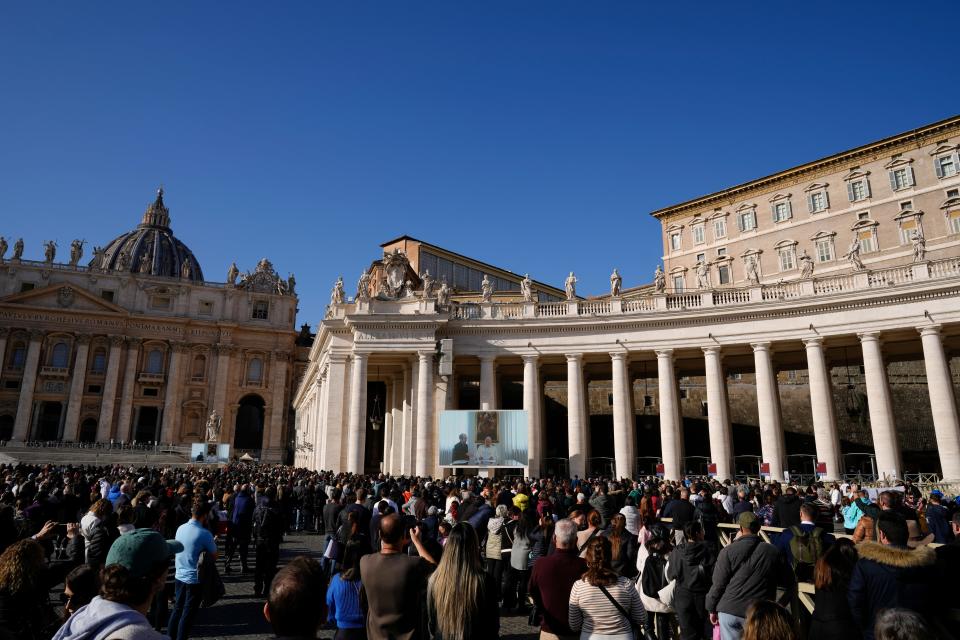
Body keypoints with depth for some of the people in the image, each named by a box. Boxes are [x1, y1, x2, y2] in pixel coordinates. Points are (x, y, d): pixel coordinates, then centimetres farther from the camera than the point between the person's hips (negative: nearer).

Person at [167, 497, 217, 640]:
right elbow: (214, 555, -9)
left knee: (177, 609, 20)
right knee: (188, 615, 8)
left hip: (179, 576, 6)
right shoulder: (204, 534, -21)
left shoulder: (180, 528, -2)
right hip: (194, 579, -6)